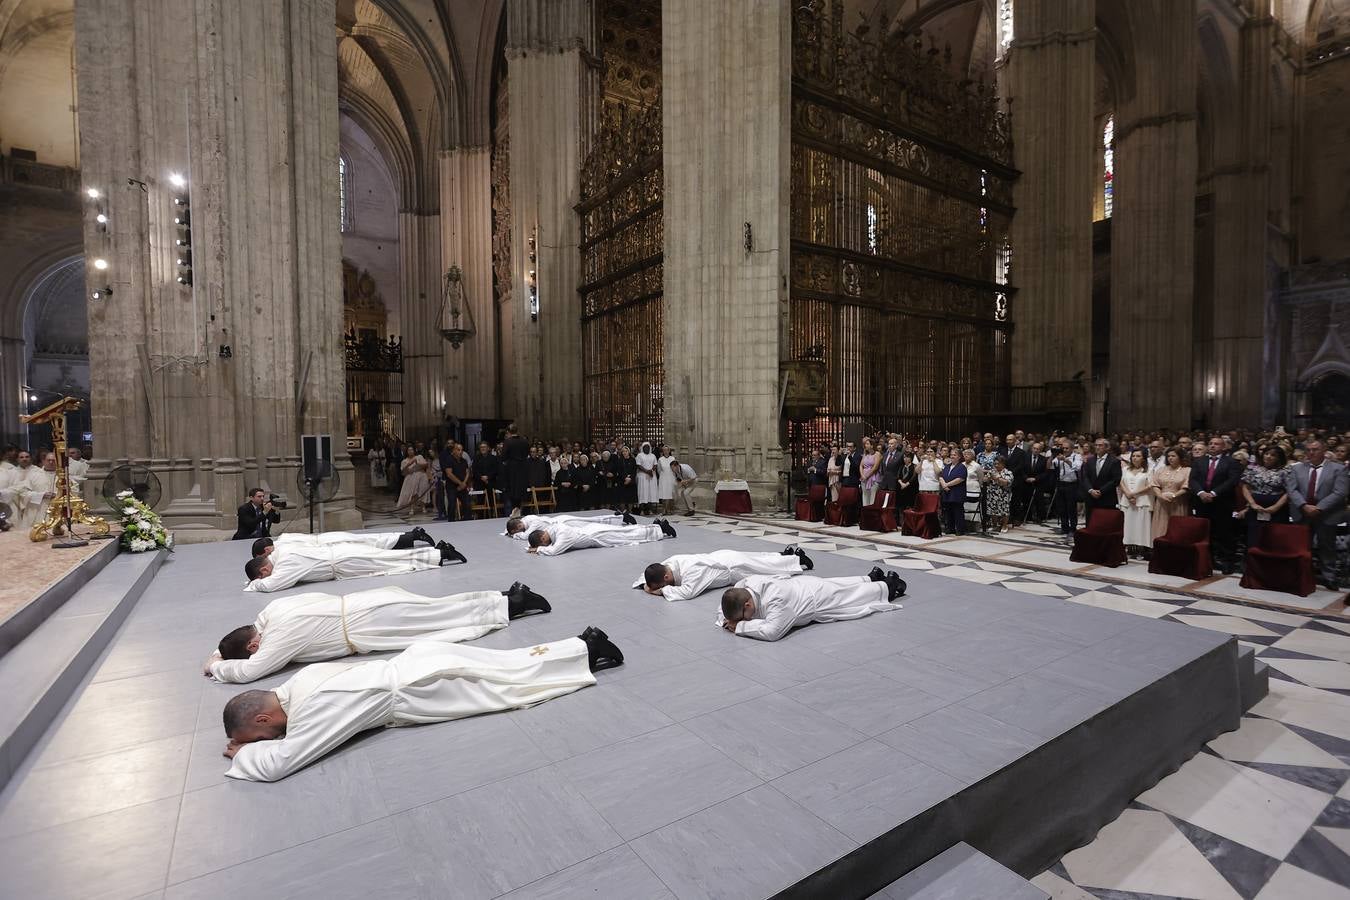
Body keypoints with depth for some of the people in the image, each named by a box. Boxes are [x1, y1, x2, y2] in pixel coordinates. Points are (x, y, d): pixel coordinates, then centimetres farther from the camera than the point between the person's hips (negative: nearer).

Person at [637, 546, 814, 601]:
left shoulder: (690, 569, -41)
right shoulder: (667, 563, -17)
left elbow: (688, 592, -52)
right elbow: (645, 576, -3)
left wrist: (662, 590, -42)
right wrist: (647, 586, -25)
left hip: (732, 565, -7)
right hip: (721, 557, 7)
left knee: (773, 568, 16)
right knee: (766, 563, 29)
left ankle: (798, 558, 39)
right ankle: (787, 553, 50)